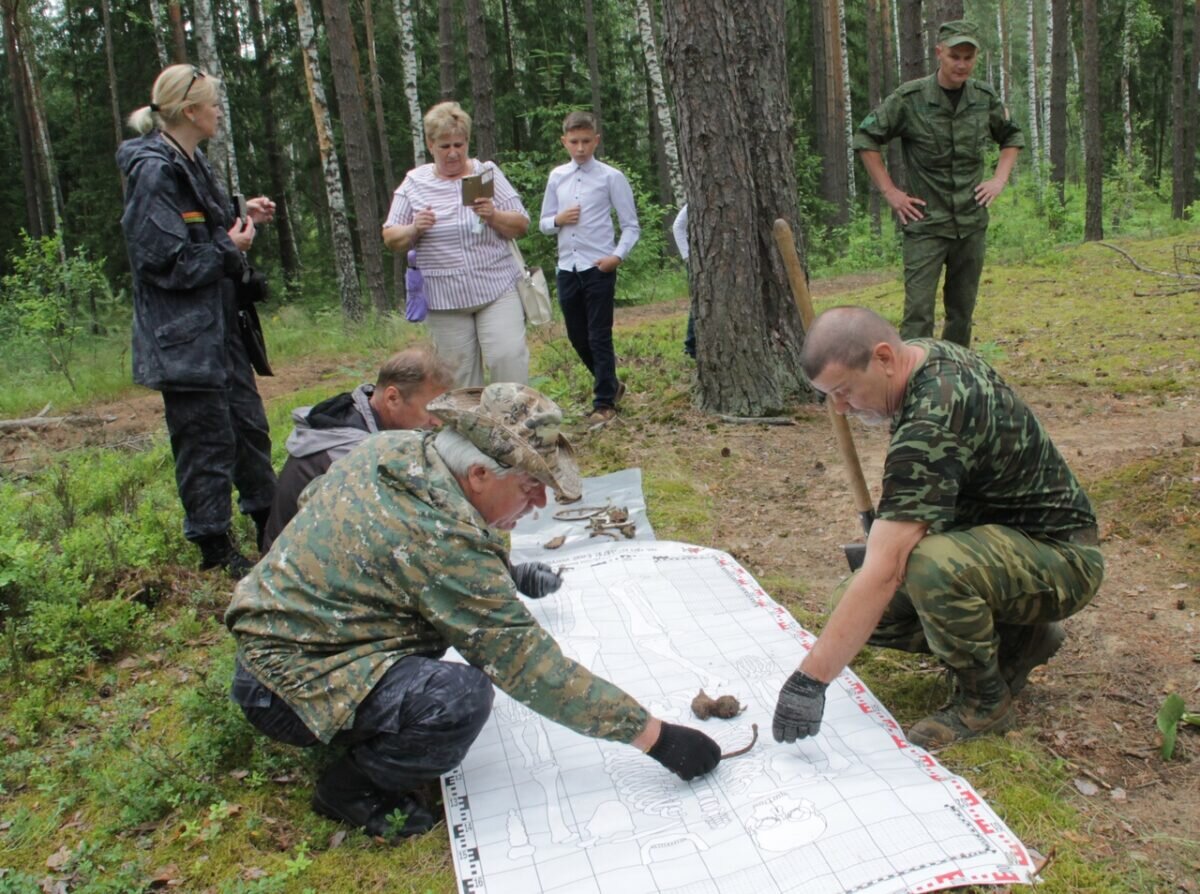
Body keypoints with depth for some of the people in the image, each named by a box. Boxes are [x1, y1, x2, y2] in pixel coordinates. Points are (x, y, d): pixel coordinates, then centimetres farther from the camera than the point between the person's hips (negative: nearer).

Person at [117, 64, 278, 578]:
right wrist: (230, 248, -12)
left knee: (249, 425, 16)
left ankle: (269, 523, 31)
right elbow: (164, 261, -21)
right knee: (208, 439, -2)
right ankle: (215, 549, 13)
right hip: (183, 337, -10)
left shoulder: (192, 164, 14)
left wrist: (244, 218, 6)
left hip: (217, 326, 10)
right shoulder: (154, 172, -16)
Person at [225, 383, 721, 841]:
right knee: (459, 697, -30)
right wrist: (655, 736, -18)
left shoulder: (392, 446, -4)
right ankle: (352, 788, -2)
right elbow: (534, 669, -26)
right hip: (284, 685, -10)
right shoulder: (442, 539, -30)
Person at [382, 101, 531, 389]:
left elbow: (521, 226, 4)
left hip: (497, 290, -1)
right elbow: (391, 239, 7)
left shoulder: (488, 173, 5)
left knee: (509, 359, -11)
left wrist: (494, 216, -16)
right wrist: (414, 229, -14)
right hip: (444, 299, 1)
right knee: (459, 376, 6)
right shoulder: (413, 184, 6)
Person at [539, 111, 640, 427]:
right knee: (577, 337, 11)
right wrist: (558, 220, -6)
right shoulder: (556, 176, 10)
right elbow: (544, 224, 16)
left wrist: (618, 256, -15)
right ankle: (611, 385, 32)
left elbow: (631, 225, 0)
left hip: (599, 268, -5)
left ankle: (604, 404, 9)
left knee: (599, 337, -2)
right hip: (567, 267, 5)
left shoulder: (611, 177, -2)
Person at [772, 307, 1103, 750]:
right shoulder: (929, 354, -4)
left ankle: (985, 701, -11)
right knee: (868, 610, -3)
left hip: (1058, 556, -9)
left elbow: (884, 570, -38)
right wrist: (888, 533, 10)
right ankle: (1017, 636, 12)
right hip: (998, 531, 9)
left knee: (932, 568, -39)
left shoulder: (933, 423, -33)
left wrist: (810, 679, -35)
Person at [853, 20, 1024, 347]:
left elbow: (1012, 136, 21)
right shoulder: (910, 98, -9)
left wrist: (1000, 179, 6)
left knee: (962, 310, 12)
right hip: (925, 224, -4)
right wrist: (889, 192, -7)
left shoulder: (985, 98, 4)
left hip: (972, 223, 4)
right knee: (919, 312, -10)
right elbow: (866, 139, -3)